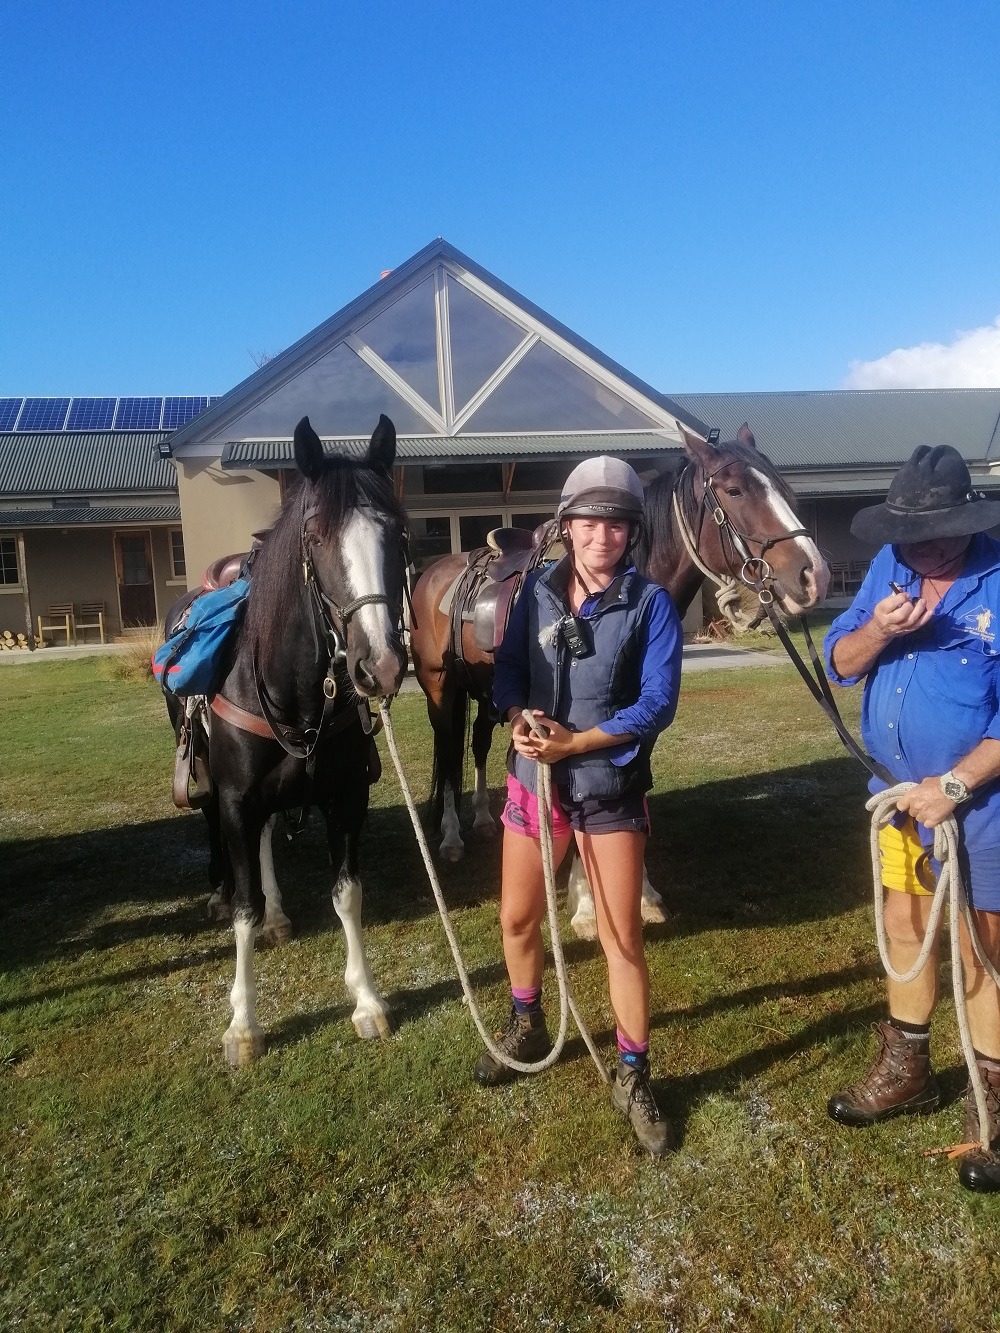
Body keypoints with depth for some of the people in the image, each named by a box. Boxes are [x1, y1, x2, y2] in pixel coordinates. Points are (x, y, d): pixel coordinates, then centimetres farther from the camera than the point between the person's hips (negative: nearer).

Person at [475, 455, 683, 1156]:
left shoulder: (651, 604, -11)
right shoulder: (538, 590, 0)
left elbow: (658, 703, -16)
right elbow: (508, 669, 3)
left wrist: (574, 742, -23)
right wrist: (518, 718, -18)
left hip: (610, 786, -3)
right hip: (533, 776, 4)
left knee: (622, 937, 3)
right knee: (518, 919, 17)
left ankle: (634, 1077, 23)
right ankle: (527, 1028, 44)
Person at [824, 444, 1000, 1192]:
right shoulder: (891, 567, -2)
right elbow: (839, 664, -2)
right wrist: (876, 632, -22)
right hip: (900, 791, 6)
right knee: (905, 927, 19)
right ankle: (906, 1070, 39)